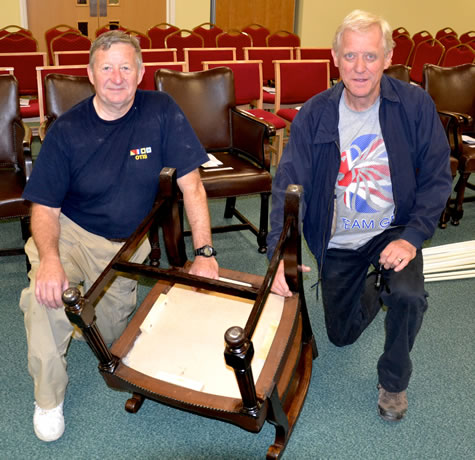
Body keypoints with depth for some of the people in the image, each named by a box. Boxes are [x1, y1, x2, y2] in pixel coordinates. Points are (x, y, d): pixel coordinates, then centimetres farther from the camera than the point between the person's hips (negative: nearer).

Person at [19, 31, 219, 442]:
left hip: (129, 245, 2)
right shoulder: (67, 130, -13)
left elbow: (191, 184, -11)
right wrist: (49, 258, -31)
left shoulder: (161, 111, -12)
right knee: (46, 294, -29)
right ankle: (48, 400, -4)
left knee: (110, 338, 1)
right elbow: (45, 207, -11)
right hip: (72, 234, -1)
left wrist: (204, 251, -17)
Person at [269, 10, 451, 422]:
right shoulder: (315, 114, -11)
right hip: (337, 241, 2)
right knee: (341, 335, 13)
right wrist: (279, 254, -29)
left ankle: (394, 380, 0)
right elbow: (288, 183, -16)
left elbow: (437, 178, -9)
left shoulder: (415, 105, -13)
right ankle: (374, 288, 48)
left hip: (393, 230, -1)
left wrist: (412, 238, -23)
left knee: (408, 294, -32)